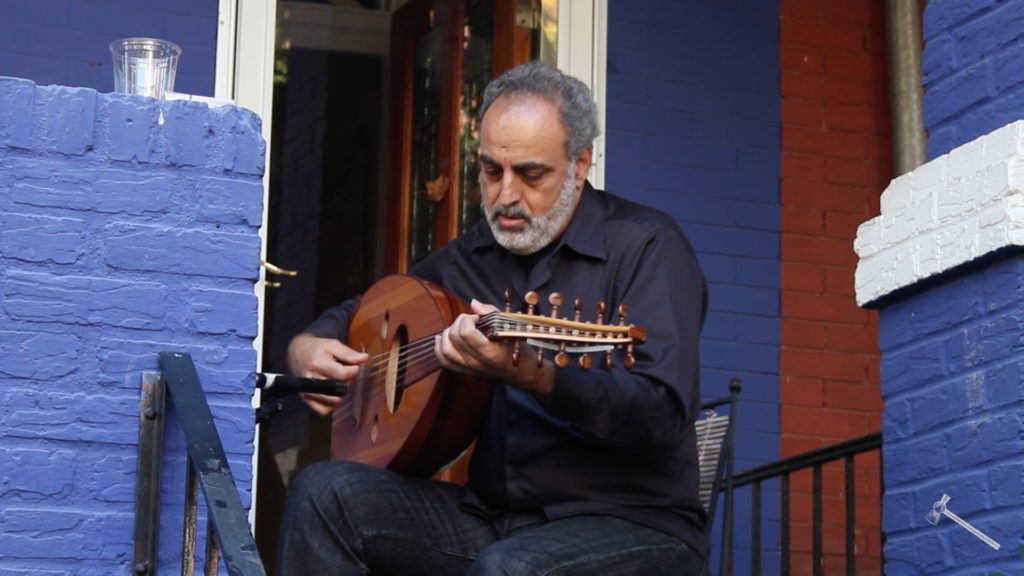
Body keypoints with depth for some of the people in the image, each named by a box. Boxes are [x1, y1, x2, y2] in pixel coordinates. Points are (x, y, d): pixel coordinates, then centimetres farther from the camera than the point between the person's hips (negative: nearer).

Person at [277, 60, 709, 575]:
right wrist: (307, 347, 4)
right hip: (493, 516, 6)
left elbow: (666, 413, -20)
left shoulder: (647, 245, -7)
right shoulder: (468, 258, 12)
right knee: (325, 491, -16)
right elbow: (360, 313, 28)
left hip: (632, 526, -6)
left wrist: (530, 375, -35)